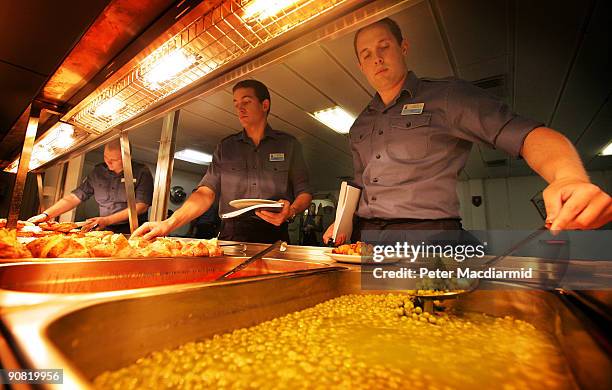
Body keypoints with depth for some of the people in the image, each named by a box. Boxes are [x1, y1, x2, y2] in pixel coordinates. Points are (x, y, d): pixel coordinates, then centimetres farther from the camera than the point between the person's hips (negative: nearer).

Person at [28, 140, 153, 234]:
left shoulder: (142, 173, -4)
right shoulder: (98, 172, 13)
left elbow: (141, 206, -11)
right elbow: (74, 198, 16)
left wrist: (107, 220, -12)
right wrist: (46, 215, 4)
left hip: (131, 232, -5)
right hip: (105, 231, 6)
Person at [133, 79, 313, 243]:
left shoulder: (288, 144, 9)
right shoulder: (225, 147, 14)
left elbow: (304, 191, 6)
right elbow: (206, 192, 4)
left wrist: (291, 211, -16)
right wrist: (170, 223, -9)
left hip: (273, 234, -1)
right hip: (231, 235, 2)